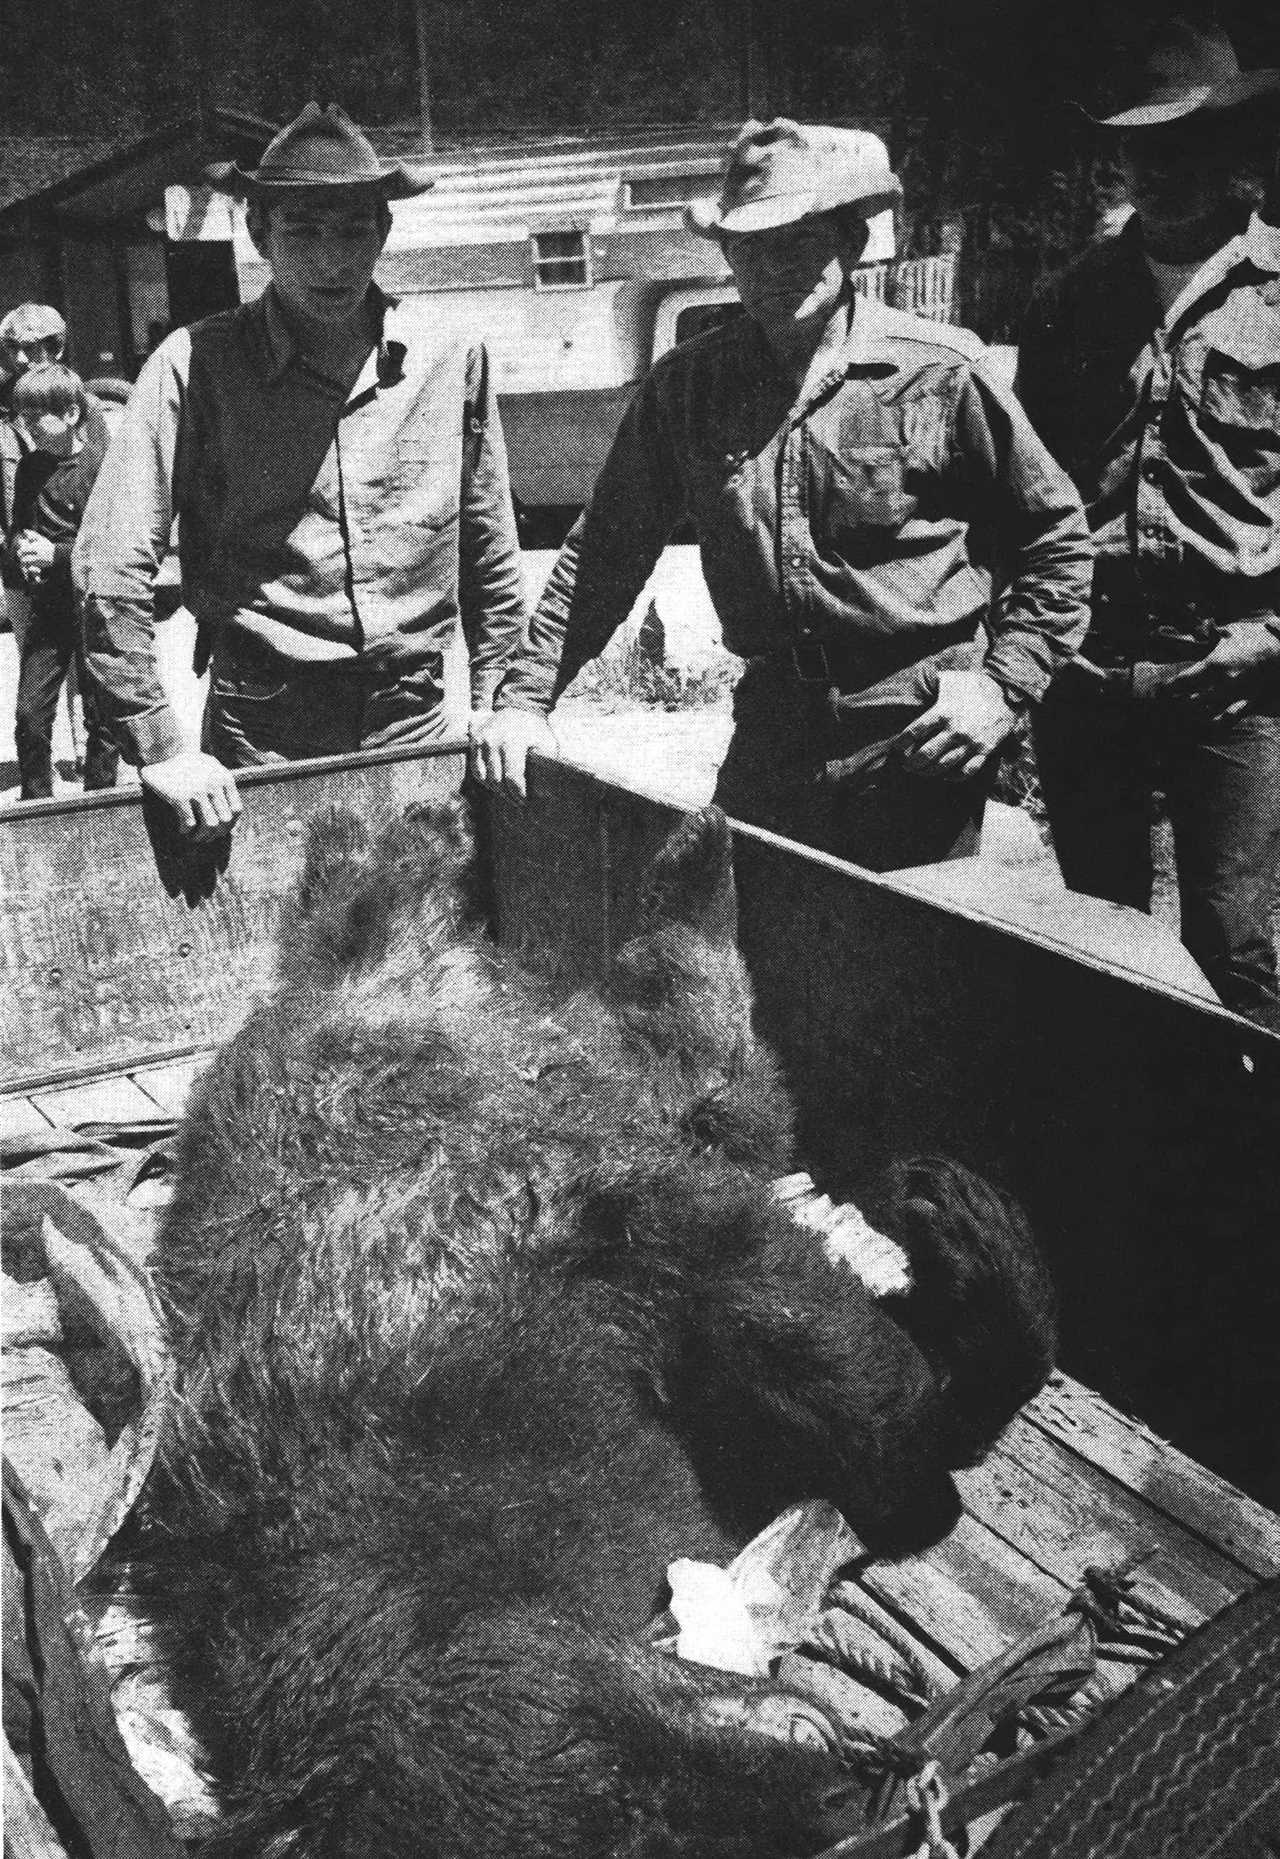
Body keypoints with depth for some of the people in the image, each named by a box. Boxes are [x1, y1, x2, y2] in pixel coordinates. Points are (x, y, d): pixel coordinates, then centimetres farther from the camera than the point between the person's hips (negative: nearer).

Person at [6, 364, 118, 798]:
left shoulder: (103, 464, -11)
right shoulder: (29, 467, 8)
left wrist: (56, 554, -18)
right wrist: (20, 549, -3)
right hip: (47, 608, 5)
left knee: (100, 716, 5)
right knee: (30, 715, 3)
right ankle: (35, 808, 16)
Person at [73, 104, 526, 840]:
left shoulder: (453, 359, 1)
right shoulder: (197, 365, -7)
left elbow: (490, 552, 11)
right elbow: (110, 567, -10)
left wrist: (501, 703, 8)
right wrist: (161, 746, -13)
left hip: (418, 728, 3)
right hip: (259, 749, -2)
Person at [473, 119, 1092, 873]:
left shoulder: (940, 372, -6)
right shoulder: (686, 386, 2)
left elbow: (1056, 536, 2)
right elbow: (606, 551, 7)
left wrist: (1004, 684, -7)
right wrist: (526, 696, 0)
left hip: (919, 735, -2)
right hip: (772, 731, 3)